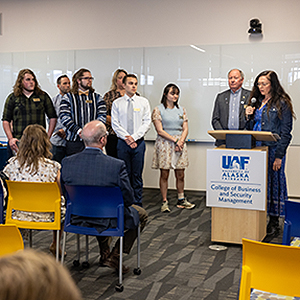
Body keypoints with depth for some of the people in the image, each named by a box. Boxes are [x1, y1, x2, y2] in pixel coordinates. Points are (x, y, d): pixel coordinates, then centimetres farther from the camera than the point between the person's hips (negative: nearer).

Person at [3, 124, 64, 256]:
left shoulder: (13, 164, -8)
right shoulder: (52, 167, -15)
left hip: (20, 217, 3)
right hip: (45, 218, -2)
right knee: (62, 205, 28)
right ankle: (55, 245, 40)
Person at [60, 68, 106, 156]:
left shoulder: (97, 97, 15)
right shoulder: (68, 97, 8)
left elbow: (102, 116, 5)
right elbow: (64, 117, -3)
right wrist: (79, 131, -14)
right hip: (74, 140, -1)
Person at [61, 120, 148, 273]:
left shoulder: (67, 162, -14)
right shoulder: (117, 165, -26)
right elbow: (128, 199, -16)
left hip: (77, 219, 5)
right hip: (108, 221, -5)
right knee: (141, 214, 23)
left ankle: (104, 254, 40)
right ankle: (114, 256, 14)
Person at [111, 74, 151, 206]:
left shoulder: (143, 102, 6)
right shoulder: (117, 103, 6)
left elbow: (147, 122, 0)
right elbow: (115, 124, 0)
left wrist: (134, 137, -11)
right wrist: (126, 137, -12)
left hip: (139, 142, 0)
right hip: (123, 142, 0)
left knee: (137, 175, 2)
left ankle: (137, 204, 8)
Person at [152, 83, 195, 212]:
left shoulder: (181, 110, 13)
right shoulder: (158, 110, -1)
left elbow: (185, 129, 9)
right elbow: (160, 130, -8)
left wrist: (181, 141, -9)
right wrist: (175, 140, -13)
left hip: (180, 143, 4)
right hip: (164, 144, -4)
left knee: (180, 174, 6)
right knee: (164, 174, -1)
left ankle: (181, 200, 20)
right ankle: (164, 202, 7)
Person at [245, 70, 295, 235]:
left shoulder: (282, 103, -5)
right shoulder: (257, 102, 14)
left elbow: (285, 132, -9)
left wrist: (279, 156, -15)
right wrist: (249, 116, -1)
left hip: (273, 150, -6)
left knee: (274, 182, 2)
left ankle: (274, 221, 12)